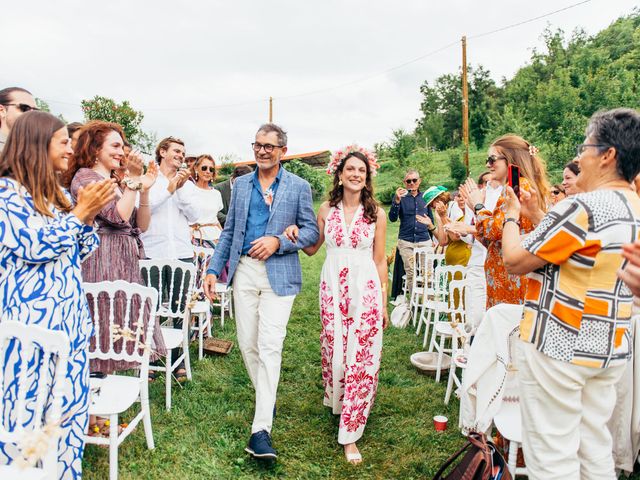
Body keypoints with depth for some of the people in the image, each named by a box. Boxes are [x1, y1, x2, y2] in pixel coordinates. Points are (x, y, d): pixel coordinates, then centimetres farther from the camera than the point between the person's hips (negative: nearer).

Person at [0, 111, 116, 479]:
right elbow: (33, 246, -18)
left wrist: (88, 216, 2)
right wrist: (80, 213, -13)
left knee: (70, 407, 12)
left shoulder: (57, 193, 15)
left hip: (69, 318, 7)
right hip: (31, 321, -7)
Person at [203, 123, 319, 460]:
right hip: (244, 271, 4)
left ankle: (261, 429, -2)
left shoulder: (299, 187, 1)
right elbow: (229, 231, 13)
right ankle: (266, 399, 33)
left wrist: (278, 241, -17)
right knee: (247, 343, 9)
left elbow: (311, 232, -1)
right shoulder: (241, 184, 12)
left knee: (269, 347, -8)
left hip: (279, 274, -4)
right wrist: (213, 269, 7)